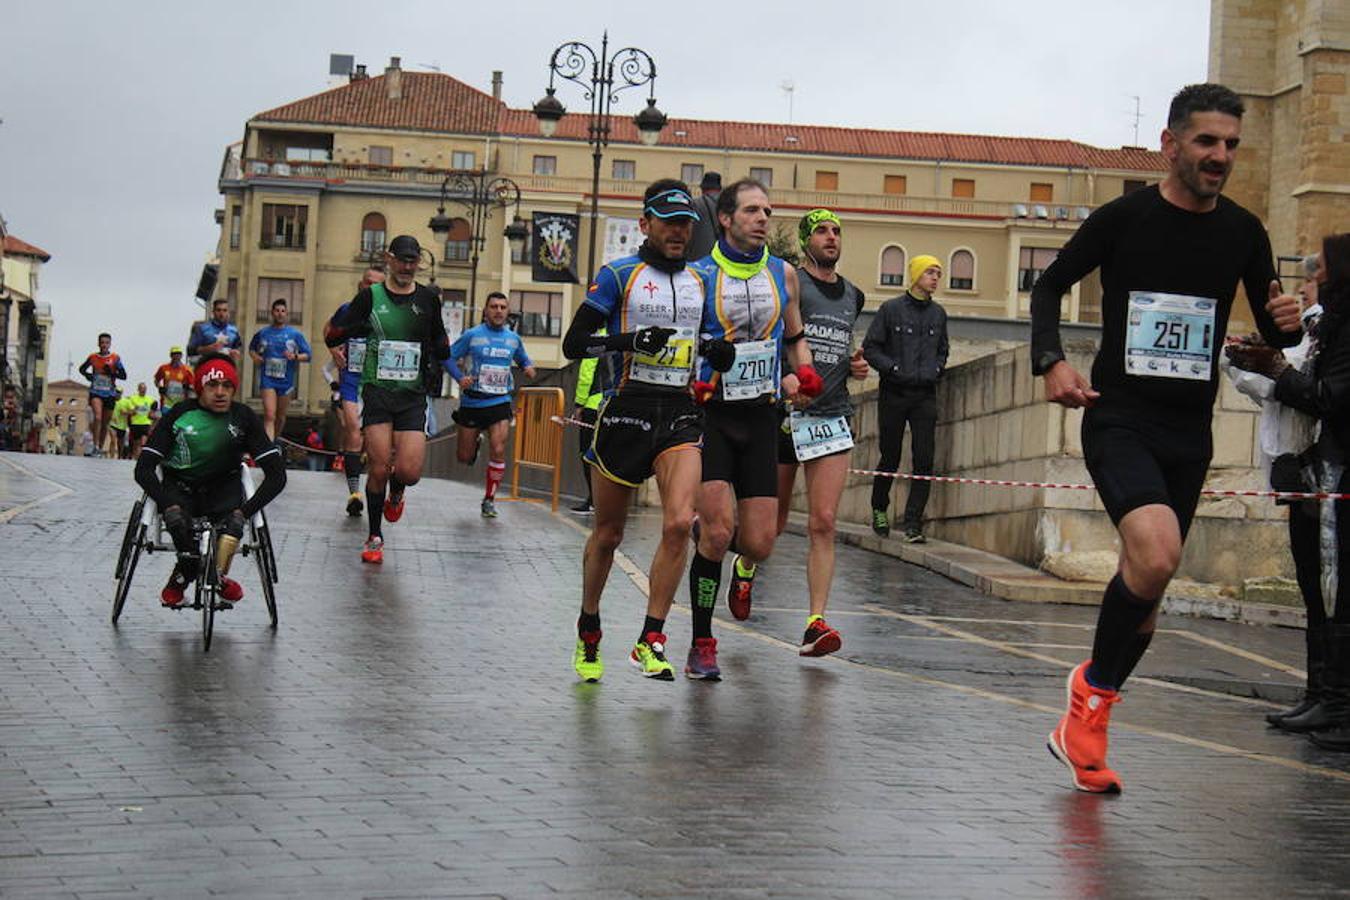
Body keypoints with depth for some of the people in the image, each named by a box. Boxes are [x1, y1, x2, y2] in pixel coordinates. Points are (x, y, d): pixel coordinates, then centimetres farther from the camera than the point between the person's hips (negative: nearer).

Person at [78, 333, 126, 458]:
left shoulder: (115, 358, 0)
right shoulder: (92, 357, 4)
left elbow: (124, 375, -2)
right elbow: (82, 369, 20)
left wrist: (112, 373, -18)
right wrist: (87, 375, -1)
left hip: (110, 393, 1)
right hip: (96, 392, -1)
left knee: (105, 423, 8)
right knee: (97, 417, -22)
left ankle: (101, 448, 22)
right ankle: (96, 447, -23)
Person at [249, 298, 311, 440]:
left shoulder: (295, 334, 2)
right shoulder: (262, 333, 5)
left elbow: (307, 355, 2)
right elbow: (252, 348, 23)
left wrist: (295, 356, -17)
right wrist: (255, 357, 1)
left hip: (286, 380, 1)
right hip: (268, 379, -1)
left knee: (281, 416, 14)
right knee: (269, 416, -16)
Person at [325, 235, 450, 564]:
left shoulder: (428, 298, 8)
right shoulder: (371, 296, 2)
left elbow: (440, 341, 24)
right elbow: (330, 336, 1)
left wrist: (437, 360, 5)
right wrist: (353, 326, -16)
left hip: (413, 394, 1)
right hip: (378, 391, -1)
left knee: (409, 471, -10)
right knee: (379, 469, -7)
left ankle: (396, 493, 28)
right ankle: (375, 537, 11)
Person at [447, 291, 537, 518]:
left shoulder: (513, 339, 7)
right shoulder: (472, 335, -4)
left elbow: (523, 359, 23)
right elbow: (449, 357, -2)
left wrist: (528, 368, 0)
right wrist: (460, 377, -19)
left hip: (500, 403, 1)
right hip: (472, 402, -1)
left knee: (498, 451, -15)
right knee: (464, 457, 7)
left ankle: (489, 499, 0)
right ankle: (474, 442, 45)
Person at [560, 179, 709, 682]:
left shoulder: (700, 281, 14)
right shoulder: (618, 276, 1)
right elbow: (573, 344, -5)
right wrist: (630, 340, -19)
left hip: (681, 414, 3)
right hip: (627, 409, -3)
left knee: (679, 523, -19)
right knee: (608, 534, 8)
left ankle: (650, 642, -13)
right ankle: (588, 634, 30)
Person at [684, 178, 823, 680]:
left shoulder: (782, 274, 10)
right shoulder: (700, 275, -3)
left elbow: (795, 337, 24)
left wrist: (802, 376, 4)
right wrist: (697, 380, -18)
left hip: (760, 416, 4)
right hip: (712, 414, -3)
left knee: (759, 542, -2)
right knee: (717, 532, -15)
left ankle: (742, 566, 38)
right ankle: (702, 645, -2)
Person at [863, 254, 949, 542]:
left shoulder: (939, 313, 11)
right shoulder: (891, 309, -2)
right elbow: (870, 348, -2)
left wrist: (937, 369, 7)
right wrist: (893, 368, -12)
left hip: (925, 395, 3)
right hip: (894, 394, -3)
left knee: (924, 460, -7)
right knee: (890, 457, 6)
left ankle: (913, 524, -5)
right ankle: (879, 509, 29)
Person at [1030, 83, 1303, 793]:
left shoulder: (1243, 233, 5)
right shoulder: (1124, 219, -6)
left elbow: (1272, 333, 14)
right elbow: (1049, 286, 6)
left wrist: (1285, 323, -10)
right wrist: (1051, 362, -10)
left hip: (1189, 434, 5)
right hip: (1119, 420, -5)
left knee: (1144, 586, 9)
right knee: (1157, 556, -27)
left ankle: (1082, 722, 27)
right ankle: (1095, 687, -4)